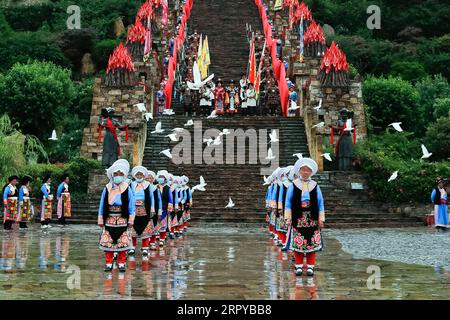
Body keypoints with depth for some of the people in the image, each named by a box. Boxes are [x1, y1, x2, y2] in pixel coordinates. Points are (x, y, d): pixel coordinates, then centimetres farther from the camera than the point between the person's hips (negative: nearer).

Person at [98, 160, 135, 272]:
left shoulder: (127, 189, 0)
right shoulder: (107, 189, 3)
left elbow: (131, 206, 3)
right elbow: (102, 205, 8)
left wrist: (130, 220, 0)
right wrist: (100, 220, 6)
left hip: (122, 220, -1)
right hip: (109, 220, 1)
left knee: (122, 241, 2)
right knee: (107, 241, 0)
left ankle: (121, 263, 13)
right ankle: (108, 263, 10)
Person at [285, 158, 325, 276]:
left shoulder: (315, 186, 7)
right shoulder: (293, 186, 5)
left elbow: (320, 203, 9)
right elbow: (288, 203, 5)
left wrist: (321, 219, 3)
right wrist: (288, 217, -2)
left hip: (312, 220, 1)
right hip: (298, 220, -1)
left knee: (312, 243, 1)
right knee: (298, 243, -1)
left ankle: (310, 267, 9)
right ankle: (298, 266, 9)